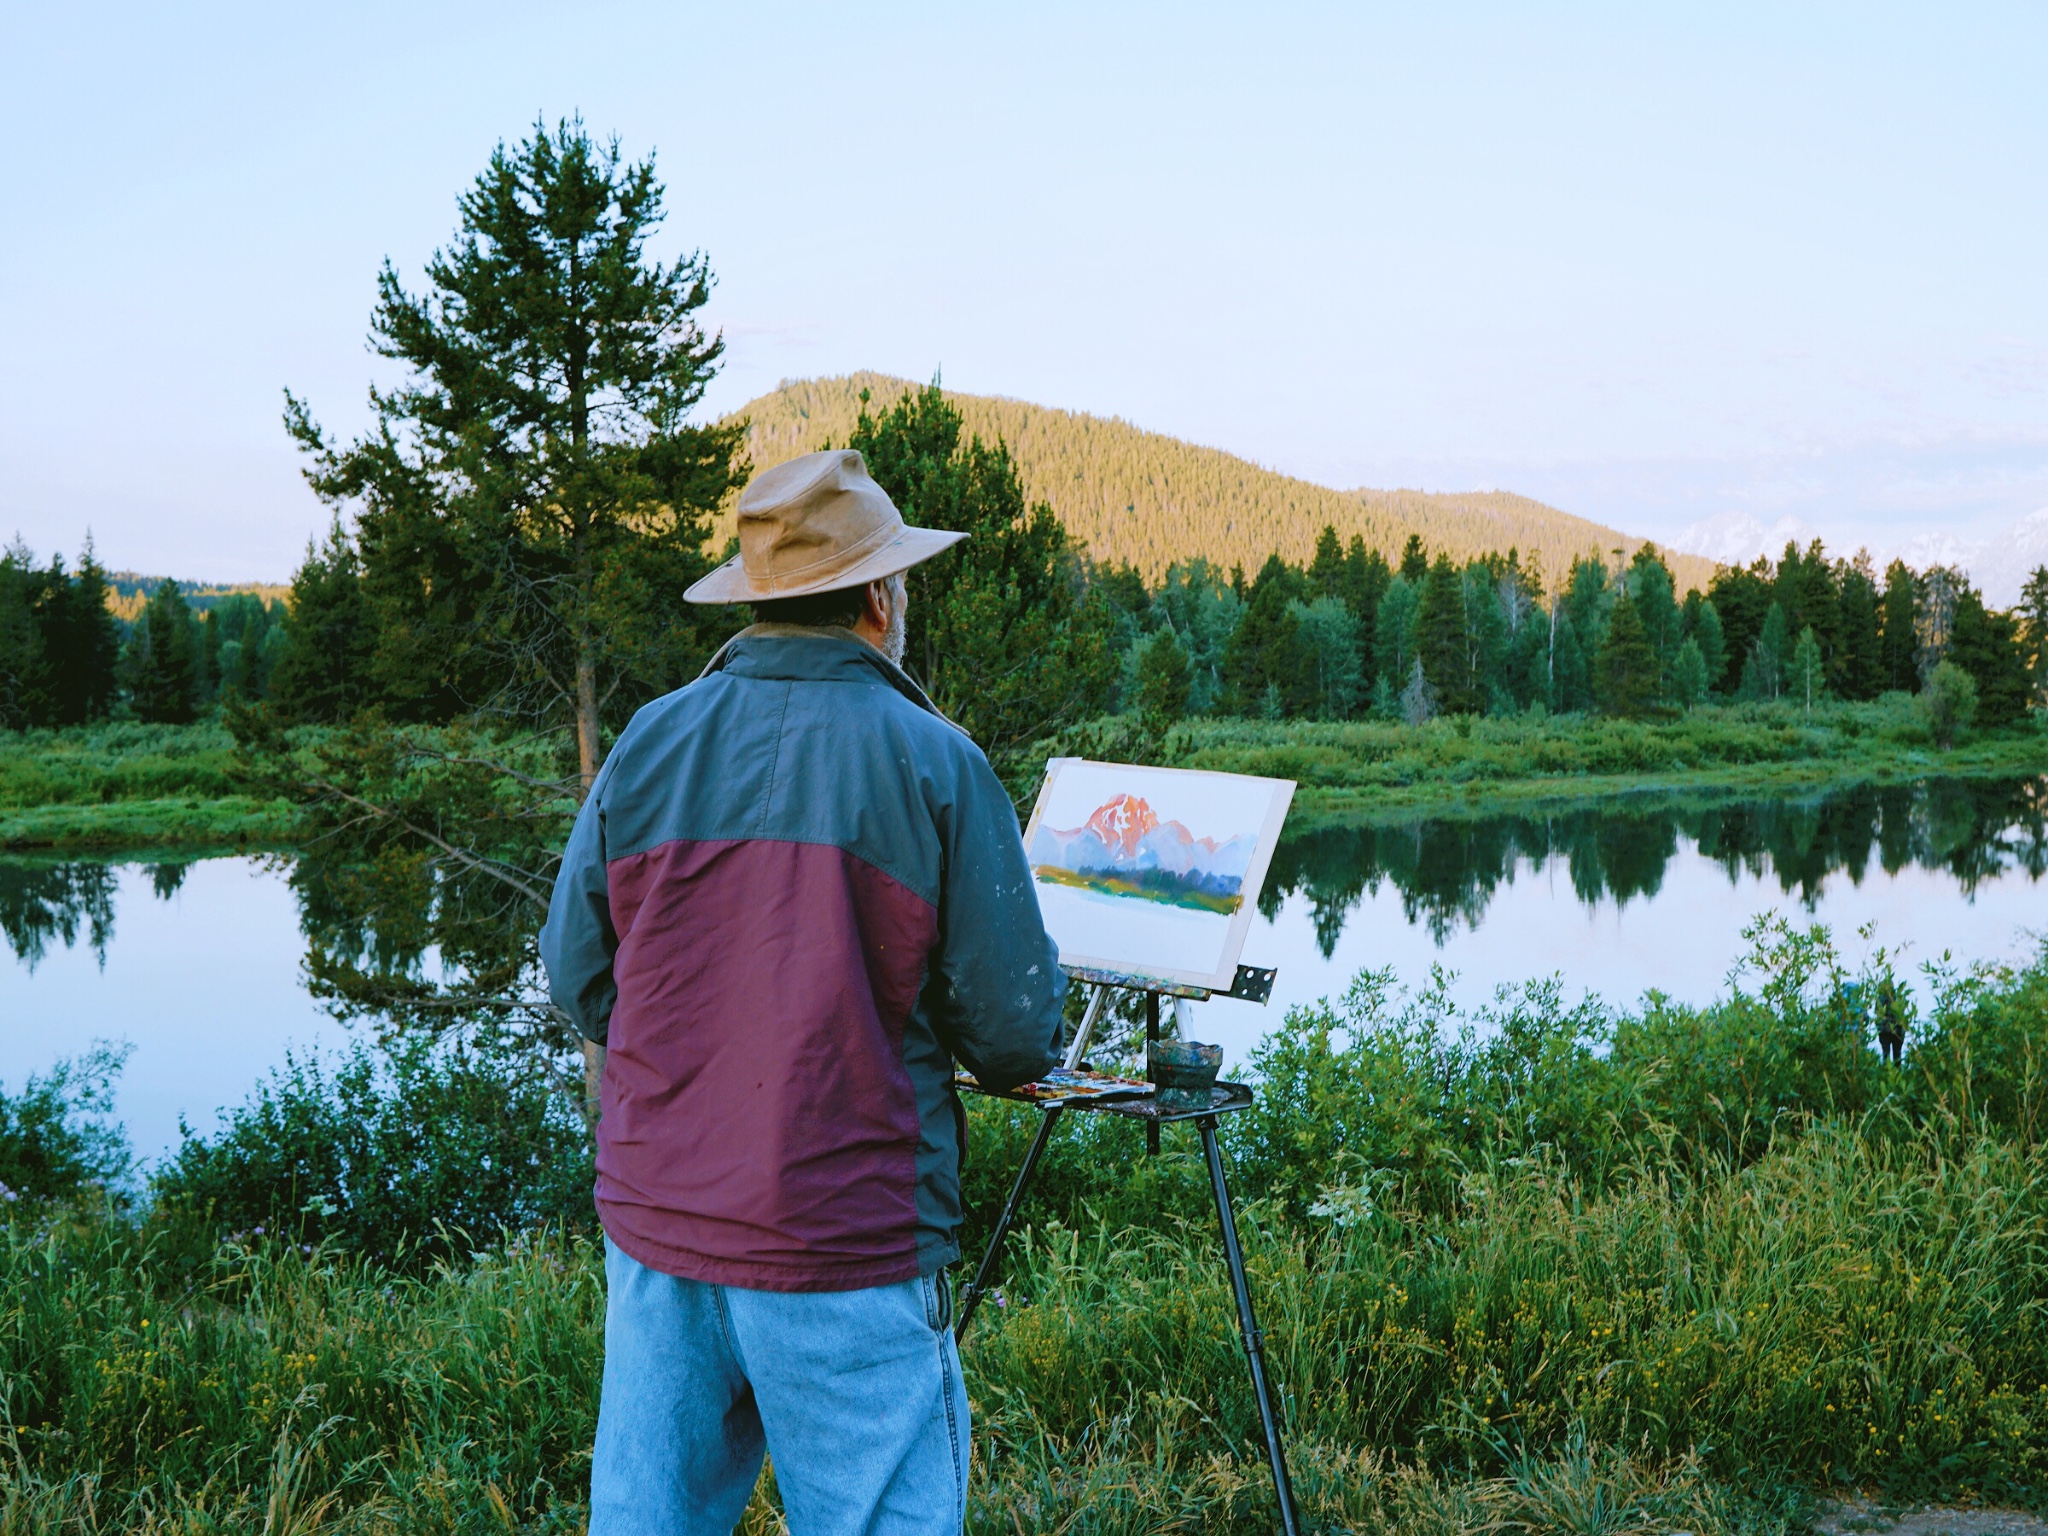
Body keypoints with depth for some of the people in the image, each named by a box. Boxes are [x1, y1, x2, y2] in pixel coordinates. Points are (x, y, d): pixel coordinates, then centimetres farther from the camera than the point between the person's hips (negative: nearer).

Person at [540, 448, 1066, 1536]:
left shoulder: (647, 744, 2)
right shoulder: (934, 763, -10)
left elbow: (577, 977, 8)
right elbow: (1015, 1036, -9)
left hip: (653, 1226, 5)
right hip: (846, 1252, -4)